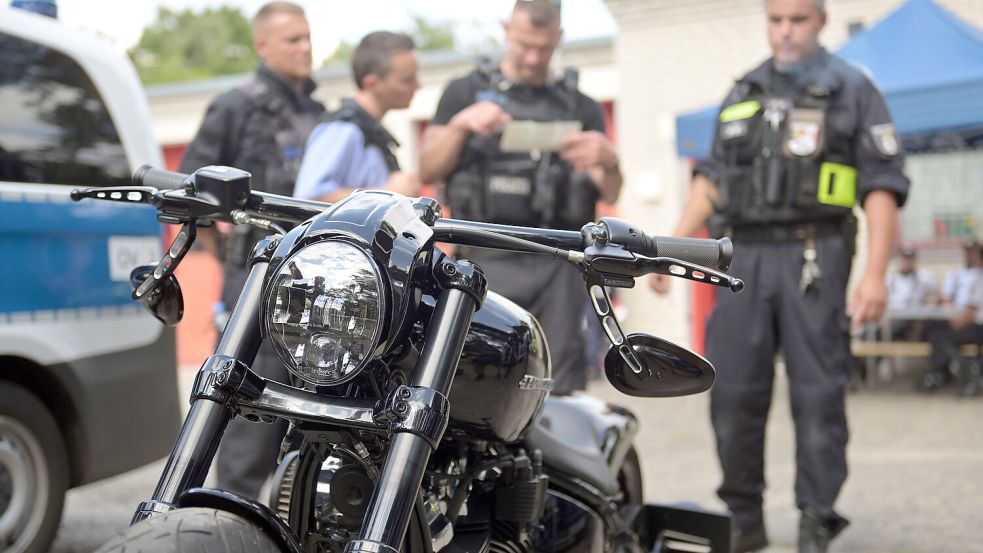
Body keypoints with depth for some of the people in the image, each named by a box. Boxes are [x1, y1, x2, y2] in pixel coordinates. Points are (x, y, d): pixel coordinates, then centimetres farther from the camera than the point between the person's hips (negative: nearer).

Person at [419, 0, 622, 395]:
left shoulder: (580, 108, 14)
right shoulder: (466, 93, 12)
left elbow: (609, 195, 7)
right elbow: (428, 172, 6)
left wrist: (609, 162, -15)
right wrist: (460, 126, -11)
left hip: (558, 263, 1)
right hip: (489, 260, -1)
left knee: (559, 388, -1)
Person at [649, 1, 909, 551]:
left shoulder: (852, 88, 5)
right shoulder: (743, 93, 18)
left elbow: (883, 185, -2)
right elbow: (712, 178, 21)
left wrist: (876, 273, -12)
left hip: (813, 259, -4)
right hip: (745, 257, 4)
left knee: (818, 396, -3)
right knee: (733, 393, 3)